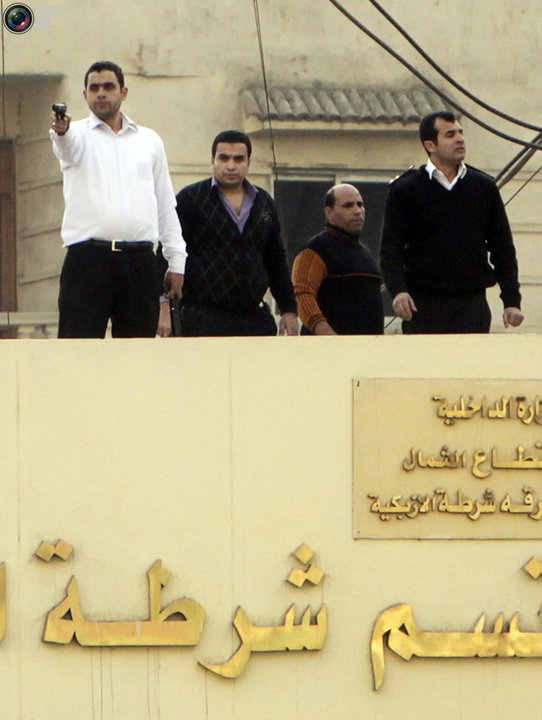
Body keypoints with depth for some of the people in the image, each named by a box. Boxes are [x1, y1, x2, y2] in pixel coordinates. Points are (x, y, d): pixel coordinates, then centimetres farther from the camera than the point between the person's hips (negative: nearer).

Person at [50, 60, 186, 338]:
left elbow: (166, 205, 18)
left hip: (139, 262, 3)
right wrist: (60, 130, -43)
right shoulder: (78, 134, 8)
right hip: (88, 260, -3)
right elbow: (67, 145, -19)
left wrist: (177, 261, 12)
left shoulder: (149, 140, 17)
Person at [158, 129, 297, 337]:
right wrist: (165, 310, -14)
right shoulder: (190, 199, 0)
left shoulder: (264, 203, 16)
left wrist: (288, 310, 16)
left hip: (255, 320, 5)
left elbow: (276, 261, 22)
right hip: (203, 319, -5)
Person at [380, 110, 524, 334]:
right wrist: (398, 290, -21)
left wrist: (511, 300, 6)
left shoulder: (484, 187, 9)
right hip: (424, 305, -2)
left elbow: (502, 248, 13)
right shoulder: (405, 189, 1)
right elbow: (390, 250, -4)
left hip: (472, 304, 2)